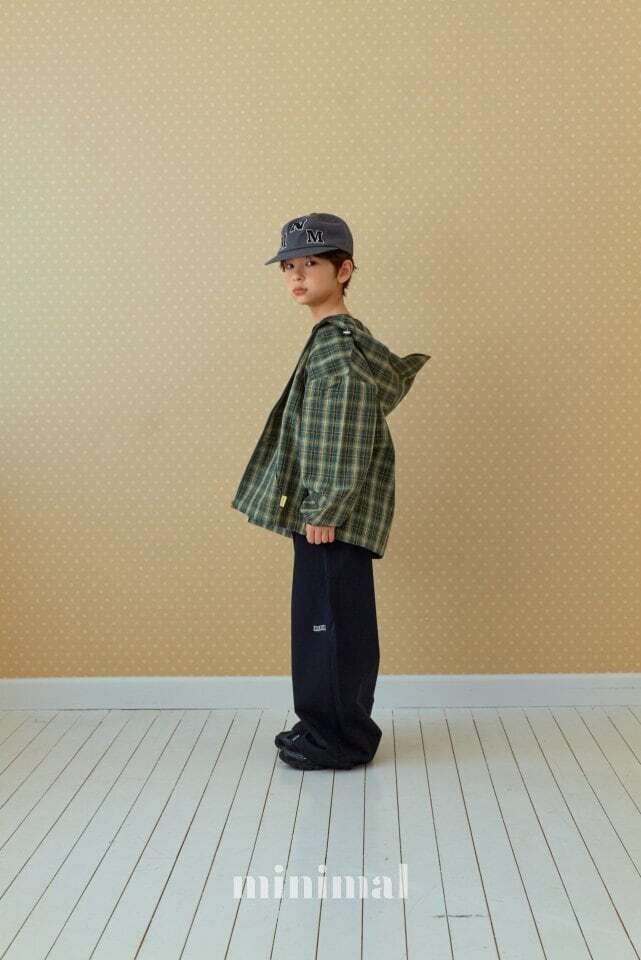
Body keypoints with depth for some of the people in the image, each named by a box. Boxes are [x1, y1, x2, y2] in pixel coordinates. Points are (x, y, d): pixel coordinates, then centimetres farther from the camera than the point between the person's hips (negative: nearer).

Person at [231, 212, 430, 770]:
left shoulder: (337, 343, -15)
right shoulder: (335, 338, 15)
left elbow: (348, 437, -20)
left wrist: (324, 511, -19)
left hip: (333, 512, -10)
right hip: (321, 508, 10)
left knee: (334, 619, -1)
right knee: (320, 617, 16)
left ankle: (342, 739, 11)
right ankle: (324, 724, 29)